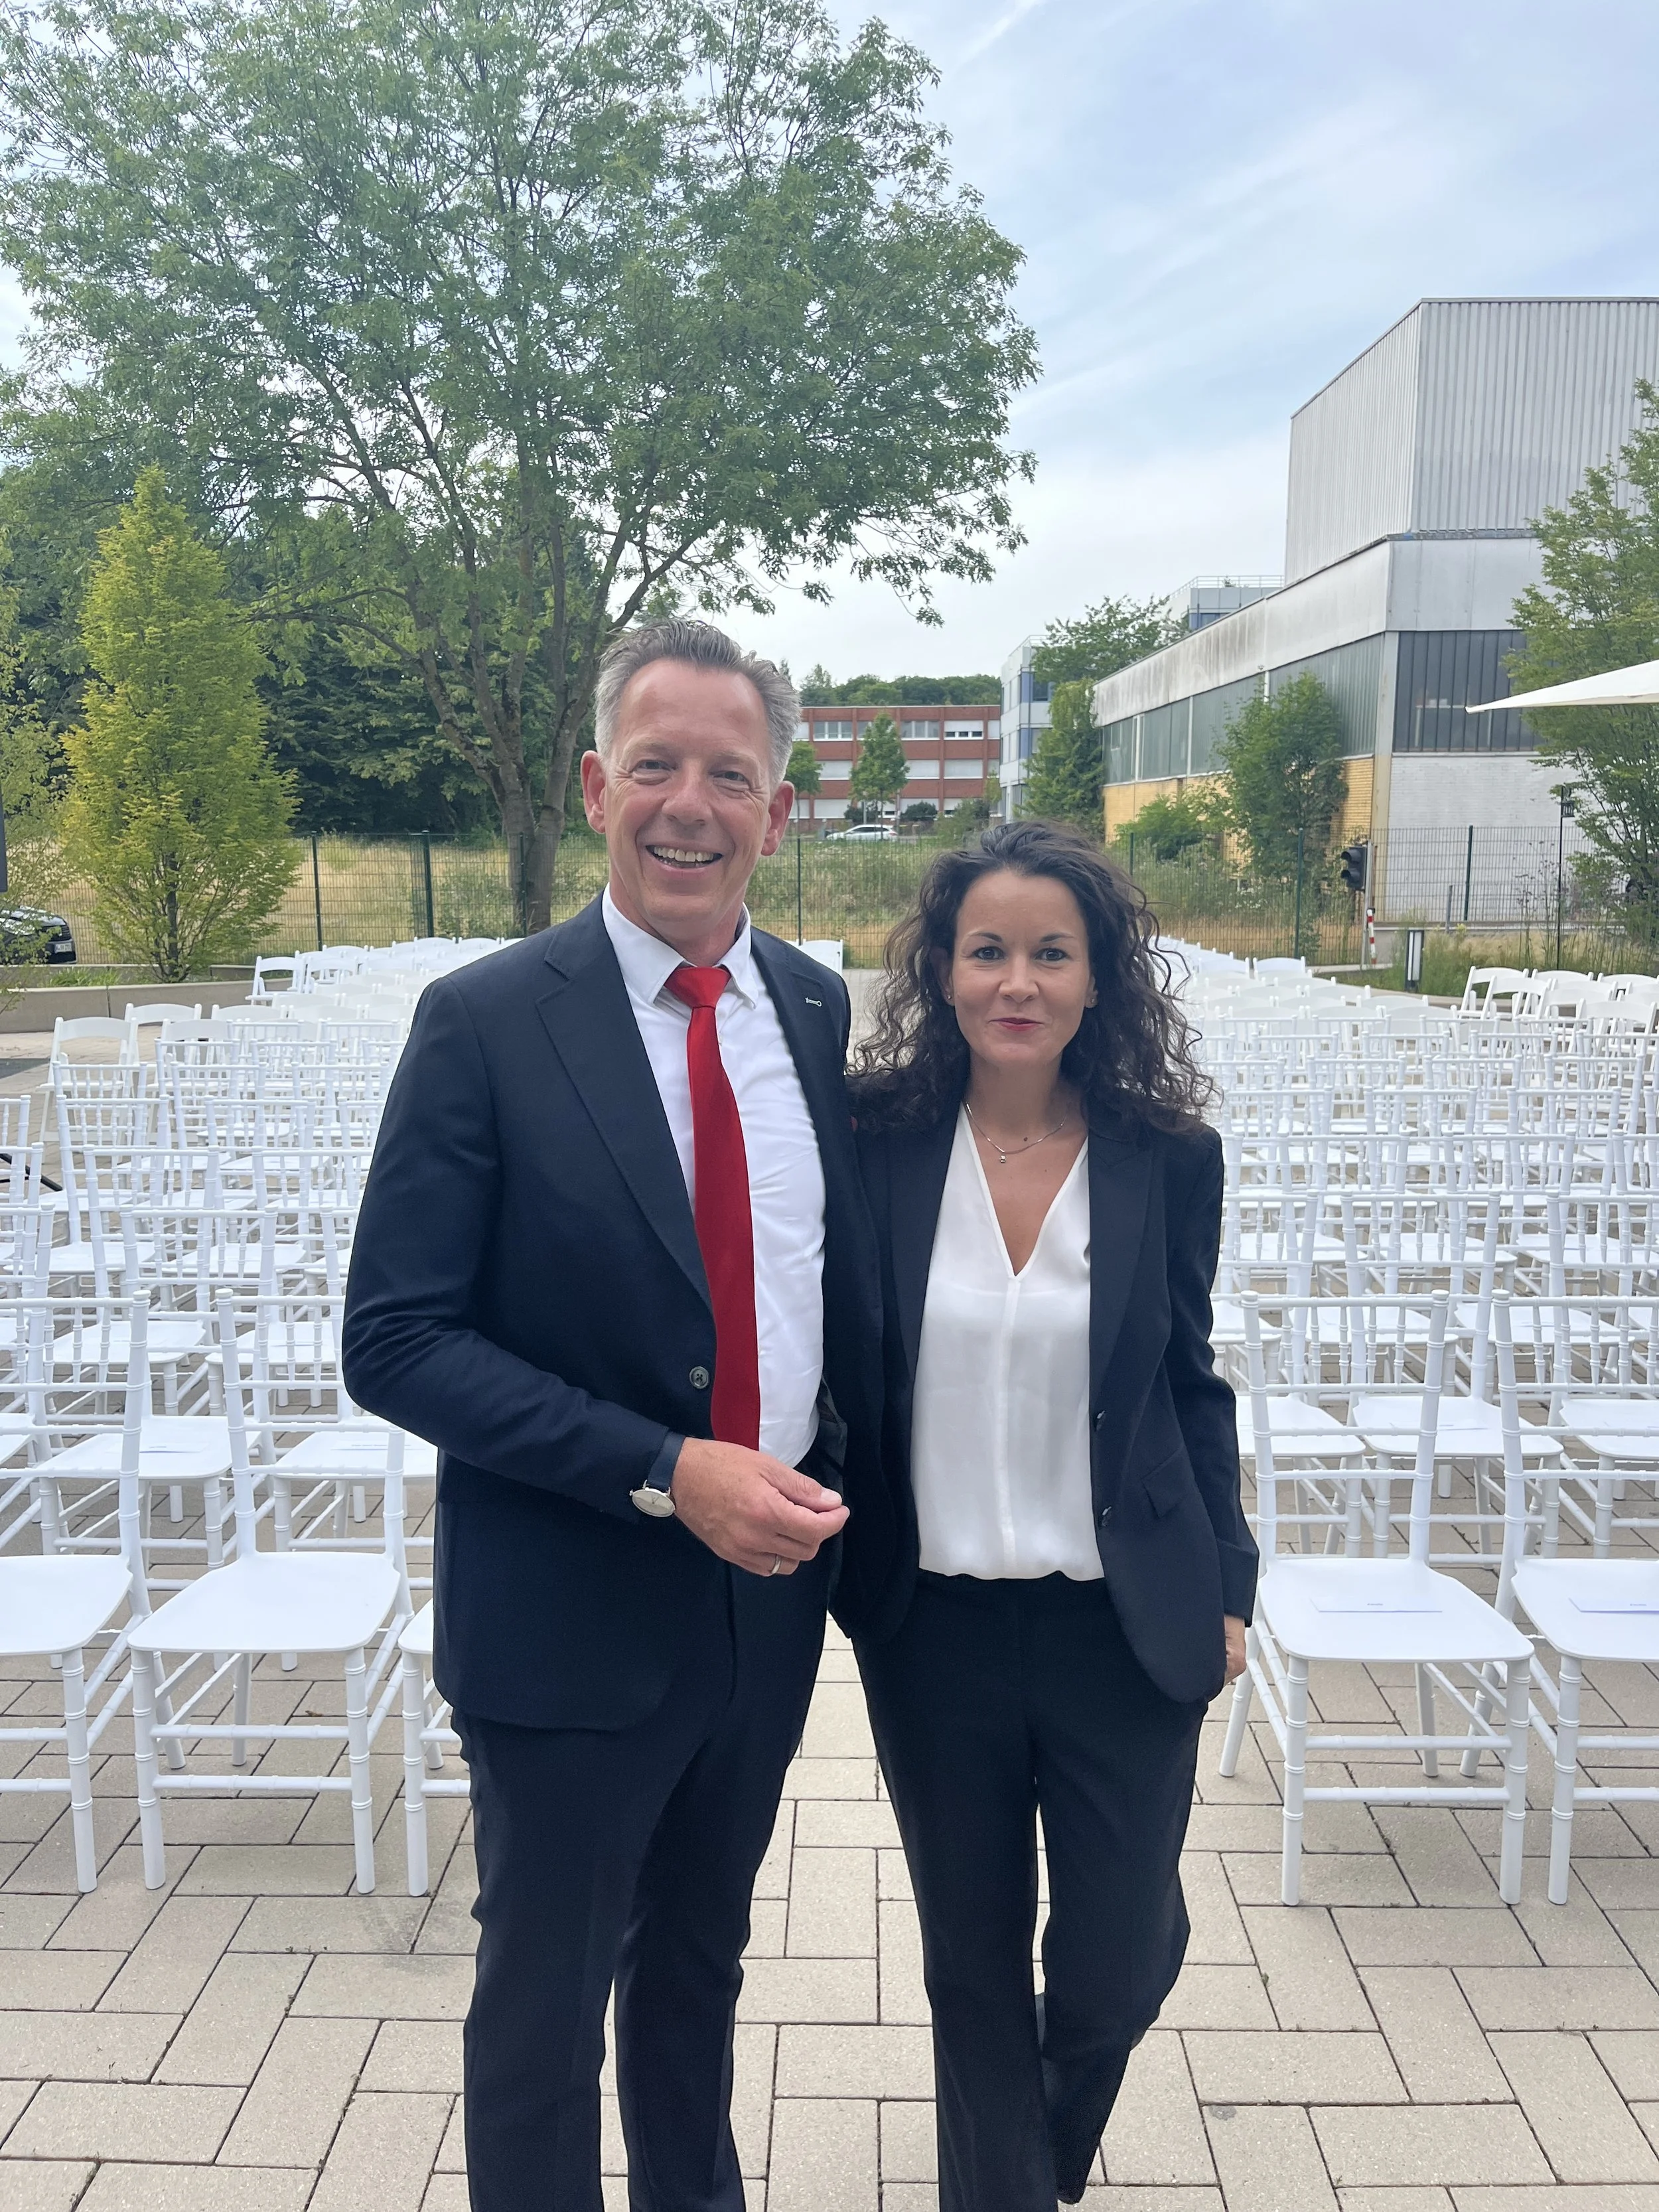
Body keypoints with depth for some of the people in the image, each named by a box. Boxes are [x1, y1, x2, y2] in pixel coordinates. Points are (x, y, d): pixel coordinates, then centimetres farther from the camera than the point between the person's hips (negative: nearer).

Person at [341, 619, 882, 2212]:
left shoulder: (822, 1014, 0)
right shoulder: (485, 1023, -14)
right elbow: (397, 1343, -17)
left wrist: (842, 1498, 3)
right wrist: (668, 1472, -23)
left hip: (771, 1596, 5)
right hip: (570, 1611, -4)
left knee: (698, 1960, 27)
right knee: (544, 1994, 16)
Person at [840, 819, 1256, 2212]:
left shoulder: (1169, 1157, -6)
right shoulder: (879, 1143, -8)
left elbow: (1191, 1383, 5)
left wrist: (1227, 1585, 5)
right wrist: (837, 1565, -3)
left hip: (1123, 1627, 1)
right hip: (935, 1625, 0)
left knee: (1119, 1961, 13)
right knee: (974, 1962, 16)